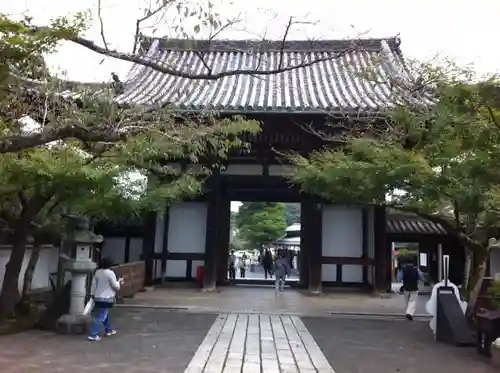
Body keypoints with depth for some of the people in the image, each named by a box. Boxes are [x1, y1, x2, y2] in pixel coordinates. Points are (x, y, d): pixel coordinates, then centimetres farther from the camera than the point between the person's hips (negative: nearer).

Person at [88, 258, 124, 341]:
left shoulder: (97, 272, 4)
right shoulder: (110, 273, -16)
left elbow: (93, 284, 9)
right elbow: (115, 286, -11)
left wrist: (92, 294, 17)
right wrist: (119, 281, 8)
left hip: (98, 297, 8)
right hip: (106, 298, -8)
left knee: (105, 315, 23)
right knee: (100, 317, -5)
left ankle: (108, 330, 35)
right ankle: (93, 335, -8)